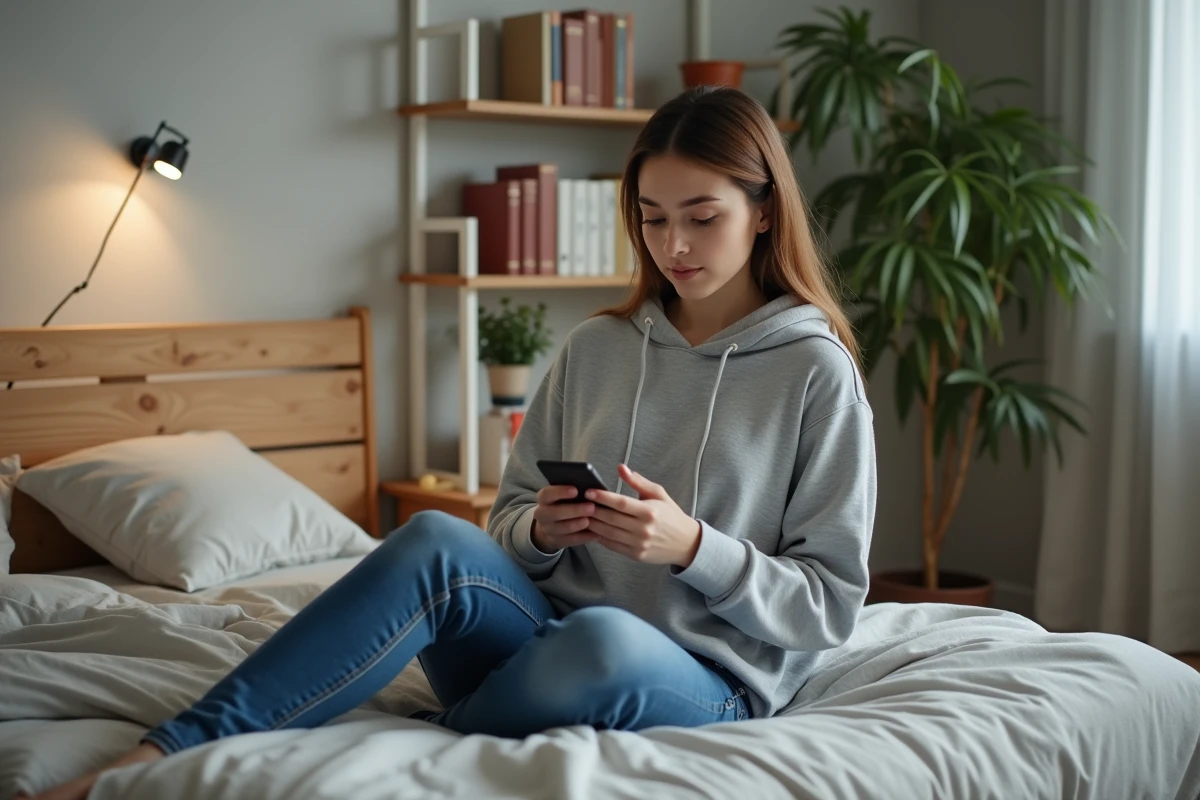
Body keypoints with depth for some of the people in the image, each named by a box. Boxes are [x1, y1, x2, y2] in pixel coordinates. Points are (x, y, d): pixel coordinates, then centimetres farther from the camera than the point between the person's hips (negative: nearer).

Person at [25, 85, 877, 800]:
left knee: (601, 640, -40)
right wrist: (538, 530, -9)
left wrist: (692, 546, -18)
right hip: (553, 653, 4)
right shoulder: (596, 349, 10)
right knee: (440, 542, -29)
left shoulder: (816, 373, -3)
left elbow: (830, 604, -3)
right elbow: (511, 521, 14)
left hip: (705, 683, -3)